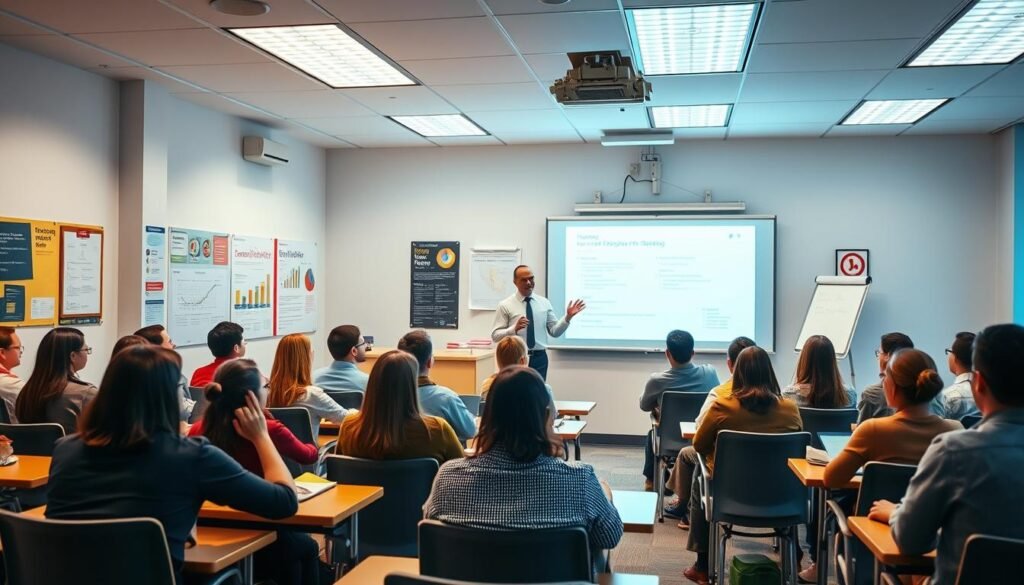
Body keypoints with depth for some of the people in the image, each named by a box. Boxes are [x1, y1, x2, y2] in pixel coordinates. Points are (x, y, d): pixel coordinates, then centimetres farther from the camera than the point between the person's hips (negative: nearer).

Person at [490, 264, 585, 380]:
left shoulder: (544, 302, 7)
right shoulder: (505, 305, -2)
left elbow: (554, 331, 6)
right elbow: (495, 335, -7)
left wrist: (568, 317, -9)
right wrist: (514, 328, -23)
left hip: (539, 358, 3)